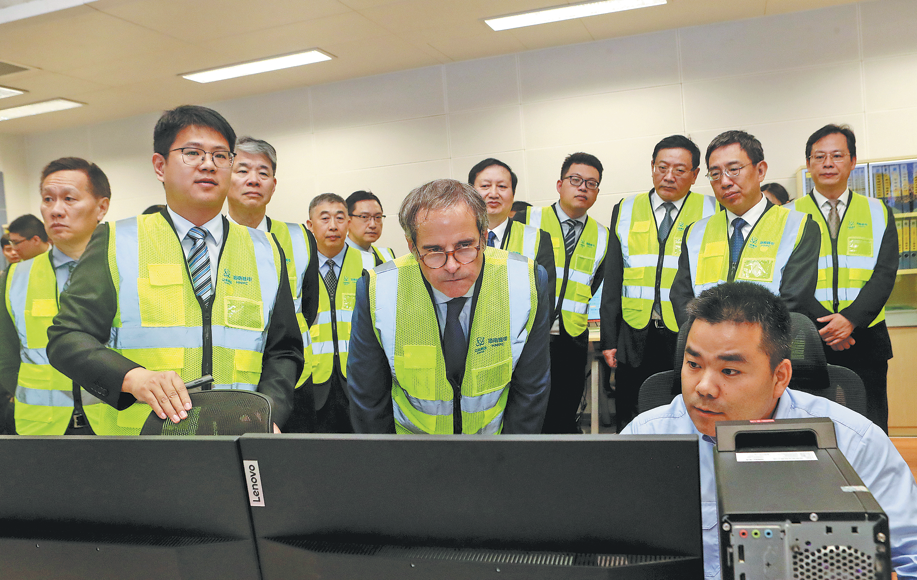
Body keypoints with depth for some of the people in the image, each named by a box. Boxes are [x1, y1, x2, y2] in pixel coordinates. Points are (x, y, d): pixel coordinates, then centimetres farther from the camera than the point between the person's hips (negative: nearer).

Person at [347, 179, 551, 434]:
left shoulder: (529, 283, -23)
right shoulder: (376, 292, -25)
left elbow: (531, 388, -11)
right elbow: (367, 397, -12)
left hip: (496, 431, 1)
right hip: (411, 432, 0)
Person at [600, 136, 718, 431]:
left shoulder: (712, 212, 3)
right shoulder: (625, 211, 9)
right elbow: (612, 280, 9)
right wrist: (609, 339, 5)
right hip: (635, 338, 2)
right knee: (630, 426, 9)